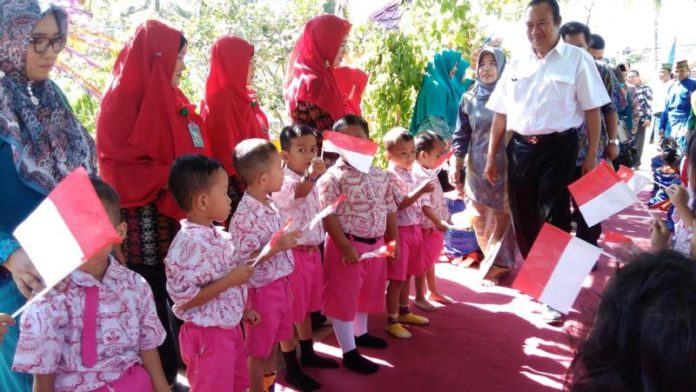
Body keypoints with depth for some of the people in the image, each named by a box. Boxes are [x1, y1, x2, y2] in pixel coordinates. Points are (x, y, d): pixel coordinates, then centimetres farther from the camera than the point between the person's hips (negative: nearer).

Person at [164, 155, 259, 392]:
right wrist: (231, 280, -25)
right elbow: (184, 299, -26)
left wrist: (241, 310, 14)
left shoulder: (218, 235, 3)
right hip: (208, 335, -9)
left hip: (230, 327, 9)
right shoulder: (189, 243, -25)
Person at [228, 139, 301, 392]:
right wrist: (275, 247, -30)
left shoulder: (269, 204, 3)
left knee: (273, 340, 24)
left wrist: (288, 242, 7)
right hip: (262, 288, -9)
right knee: (258, 348, 9)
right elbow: (243, 262, -24)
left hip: (279, 283, 9)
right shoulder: (246, 216, -24)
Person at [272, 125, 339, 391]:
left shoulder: (312, 182, 9)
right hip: (293, 254, -8)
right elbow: (297, 192, -42)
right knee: (291, 311, 2)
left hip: (313, 251, 8)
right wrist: (311, 177, -58)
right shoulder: (283, 182, -18)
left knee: (306, 308, 21)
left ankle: (308, 354, 37)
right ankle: (292, 369, 13)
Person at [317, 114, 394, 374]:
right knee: (344, 296, 3)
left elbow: (389, 210, 13)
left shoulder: (379, 175, 7)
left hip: (375, 244, 7)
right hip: (348, 245, -7)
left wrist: (394, 240, 11)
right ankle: (349, 352, 14)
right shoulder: (332, 177, -14)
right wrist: (345, 246, -22)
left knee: (368, 292, 23)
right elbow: (328, 216, -18)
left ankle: (360, 334, 45)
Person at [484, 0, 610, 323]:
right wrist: (491, 156, 10)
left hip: (558, 148, -4)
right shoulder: (516, 65, 9)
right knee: (524, 220, 10)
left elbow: (592, 110, -3)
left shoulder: (578, 59, -3)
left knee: (554, 221, -1)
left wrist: (592, 155, -7)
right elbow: (501, 113, 11)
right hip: (520, 148, 4)